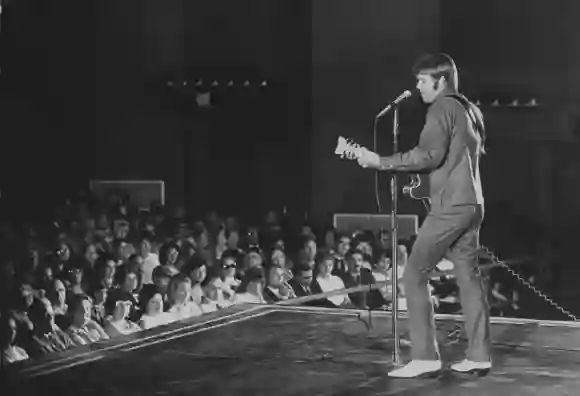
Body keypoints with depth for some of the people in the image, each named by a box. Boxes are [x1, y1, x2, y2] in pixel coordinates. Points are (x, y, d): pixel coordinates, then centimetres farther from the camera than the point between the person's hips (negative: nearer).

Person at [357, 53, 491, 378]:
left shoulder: (442, 107, -10)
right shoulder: (472, 110, 17)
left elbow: (430, 155, -21)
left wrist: (381, 162, -19)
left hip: (450, 206, -9)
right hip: (472, 204, 9)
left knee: (415, 275, -5)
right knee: (468, 277, 12)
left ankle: (425, 358, -9)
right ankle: (479, 356, 11)